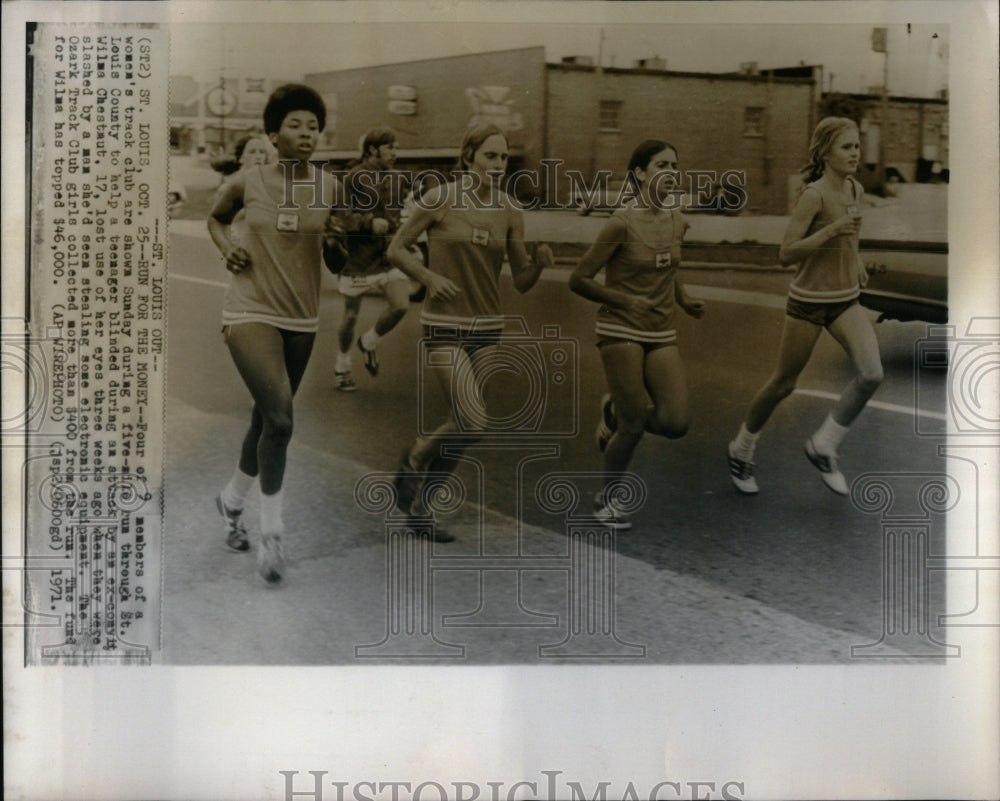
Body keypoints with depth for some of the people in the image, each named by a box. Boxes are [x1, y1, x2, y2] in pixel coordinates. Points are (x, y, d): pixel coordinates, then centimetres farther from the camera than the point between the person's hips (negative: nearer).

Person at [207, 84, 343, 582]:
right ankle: (271, 535, -8)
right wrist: (227, 247, -4)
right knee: (279, 417, -20)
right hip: (250, 313, -4)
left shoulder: (329, 186, 0)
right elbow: (216, 218, 16)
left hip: (301, 320, 4)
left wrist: (339, 237, -12)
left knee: (266, 419, 15)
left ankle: (232, 499, 42)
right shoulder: (246, 182, -5)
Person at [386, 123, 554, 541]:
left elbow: (521, 282, 6)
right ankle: (414, 458, 14)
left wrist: (539, 263, -15)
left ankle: (415, 501, 27)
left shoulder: (510, 212, 3)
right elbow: (396, 249, 0)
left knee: (460, 422, 8)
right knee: (474, 423, -15)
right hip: (444, 326, -5)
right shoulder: (440, 199, -8)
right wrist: (430, 278, -16)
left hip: (487, 328, 5)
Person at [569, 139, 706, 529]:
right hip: (622, 332, -6)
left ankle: (617, 412, 23)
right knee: (634, 427, -7)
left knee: (675, 423, -8)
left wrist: (683, 299, 8)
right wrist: (627, 301, -15)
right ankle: (606, 498, 18)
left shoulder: (677, 221, 5)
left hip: (662, 335, 6)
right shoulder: (623, 223, -13)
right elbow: (579, 280, -12)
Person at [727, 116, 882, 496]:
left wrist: (855, 260, 15)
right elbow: (786, 254, -23)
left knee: (871, 373, -15)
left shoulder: (855, 190, 4)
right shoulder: (813, 195, -17)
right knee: (783, 383, 7)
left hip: (846, 300, 6)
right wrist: (834, 228, -29)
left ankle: (823, 447, 3)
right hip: (809, 301, -6)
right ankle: (742, 449, 31)